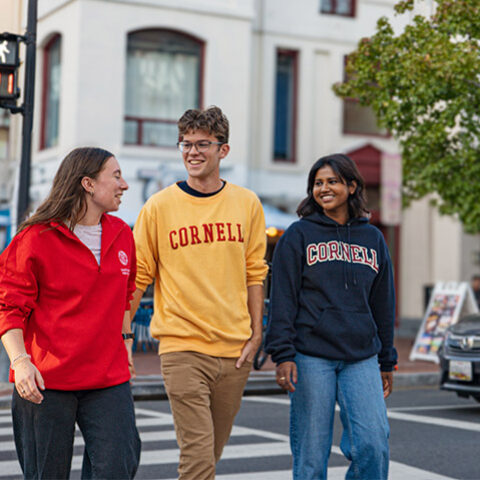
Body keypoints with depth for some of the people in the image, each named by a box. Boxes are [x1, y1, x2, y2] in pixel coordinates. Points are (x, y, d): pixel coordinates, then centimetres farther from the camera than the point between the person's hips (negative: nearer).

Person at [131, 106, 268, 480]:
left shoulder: (247, 204, 6)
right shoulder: (159, 207, -1)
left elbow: (255, 274, 10)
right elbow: (137, 278, 3)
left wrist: (256, 335, 5)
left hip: (235, 350, 3)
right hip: (182, 348, -3)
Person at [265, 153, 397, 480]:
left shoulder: (372, 238, 13)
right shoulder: (299, 235, 3)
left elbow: (384, 303, 18)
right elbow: (282, 299, -2)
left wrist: (387, 361, 17)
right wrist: (283, 355, -10)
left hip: (362, 359, 3)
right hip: (311, 358, -3)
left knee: (374, 445, -9)